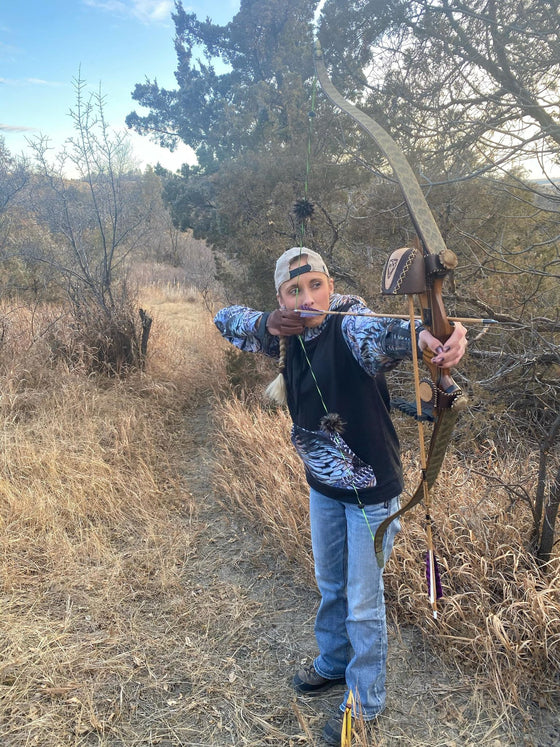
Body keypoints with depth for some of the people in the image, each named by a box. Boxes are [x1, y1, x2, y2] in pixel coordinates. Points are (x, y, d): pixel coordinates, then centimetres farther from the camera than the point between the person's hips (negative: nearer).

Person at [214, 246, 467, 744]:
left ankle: (366, 702, 37)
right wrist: (267, 324, -17)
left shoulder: (351, 328, -25)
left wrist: (427, 334, -72)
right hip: (323, 485, 6)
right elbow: (226, 319, 5)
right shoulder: (288, 335, -5)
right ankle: (333, 662, 53)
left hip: (371, 490, -6)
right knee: (330, 587, 26)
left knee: (363, 604, 11)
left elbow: (385, 331, -48)